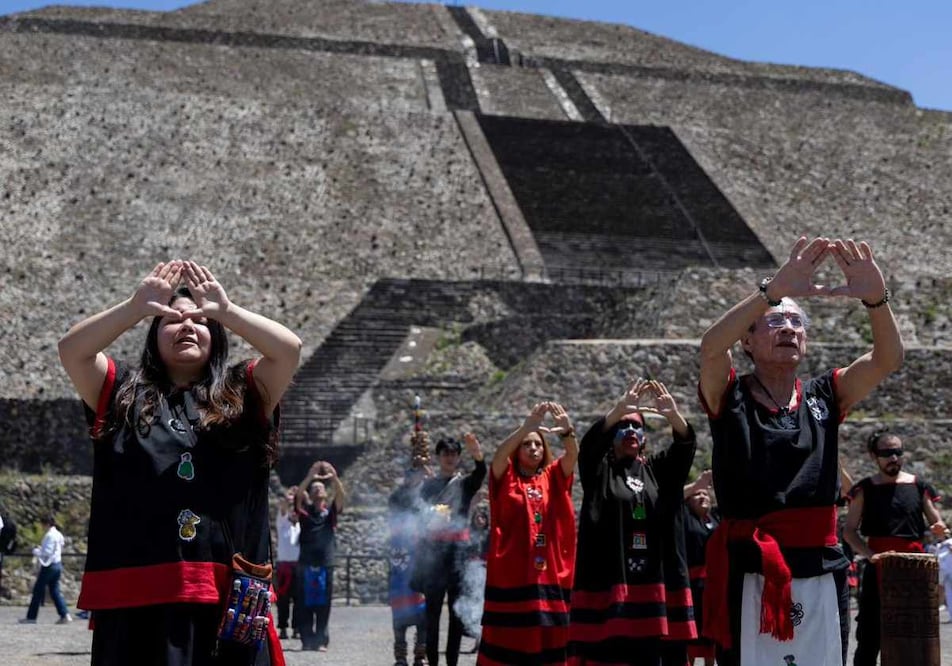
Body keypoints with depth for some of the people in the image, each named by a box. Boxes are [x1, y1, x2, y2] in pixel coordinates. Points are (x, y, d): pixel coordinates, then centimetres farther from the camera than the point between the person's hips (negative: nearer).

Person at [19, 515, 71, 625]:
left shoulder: (50, 535, -16)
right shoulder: (59, 535, 12)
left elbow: (47, 552, -20)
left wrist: (36, 551, -5)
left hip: (49, 566, -8)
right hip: (58, 565, 8)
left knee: (38, 591, 1)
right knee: (55, 591, 9)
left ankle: (31, 617, 7)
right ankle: (65, 615, -1)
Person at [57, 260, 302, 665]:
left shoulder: (243, 394, 15)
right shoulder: (122, 393, 15)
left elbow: (289, 348, 0)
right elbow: (71, 350, 1)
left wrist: (225, 310, -8)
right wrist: (135, 308, -10)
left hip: (228, 595, 0)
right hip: (135, 594, 0)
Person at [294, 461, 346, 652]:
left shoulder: (331, 510, 11)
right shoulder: (305, 509, 9)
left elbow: (341, 496, -5)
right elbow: (298, 493, -8)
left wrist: (334, 478, -20)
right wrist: (310, 476, -20)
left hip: (326, 563, 1)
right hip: (306, 563, -1)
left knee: (323, 605, 1)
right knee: (305, 604, -2)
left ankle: (321, 641, 3)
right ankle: (307, 640, 2)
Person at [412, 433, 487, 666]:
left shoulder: (465, 482, 7)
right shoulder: (428, 485, 13)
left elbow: (481, 473, -16)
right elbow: (420, 517, 13)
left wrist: (478, 456, -39)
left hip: (457, 548, -1)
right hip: (432, 548, 1)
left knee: (457, 609, -1)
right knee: (432, 609, 1)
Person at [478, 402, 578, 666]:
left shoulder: (553, 477, 11)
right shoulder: (505, 478, 5)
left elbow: (573, 454, -6)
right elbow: (499, 455, -15)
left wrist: (567, 431, -28)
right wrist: (526, 427, -32)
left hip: (550, 576, 3)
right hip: (511, 575, -3)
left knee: (549, 641, 4)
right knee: (506, 640, -3)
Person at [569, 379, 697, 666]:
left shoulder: (658, 468, 14)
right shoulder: (599, 469, 7)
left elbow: (685, 446, -3)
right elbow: (589, 443, -13)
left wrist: (673, 414, -25)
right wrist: (619, 410, -30)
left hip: (652, 579, 3)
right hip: (608, 578, -3)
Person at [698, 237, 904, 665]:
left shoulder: (825, 398, 11)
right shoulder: (730, 398, 1)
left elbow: (888, 360, -4)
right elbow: (711, 347, -20)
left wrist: (875, 299, -24)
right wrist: (775, 290, -31)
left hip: (820, 575, 4)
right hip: (751, 573, -4)